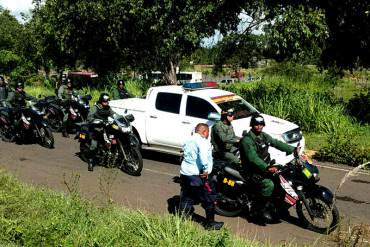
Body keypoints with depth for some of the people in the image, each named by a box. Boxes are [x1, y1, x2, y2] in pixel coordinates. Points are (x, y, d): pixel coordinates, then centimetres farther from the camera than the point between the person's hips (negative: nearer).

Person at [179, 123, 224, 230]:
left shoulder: (189, 141, 15)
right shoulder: (203, 141, -13)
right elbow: (204, 156, -29)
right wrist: (206, 170, -22)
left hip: (184, 173, 8)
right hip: (196, 175, -8)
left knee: (186, 199, 17)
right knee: (209, 199, 4)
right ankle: (210, 223, 12)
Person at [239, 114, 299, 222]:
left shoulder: (264, 136, 10)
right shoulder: (247, 139, -18)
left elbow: (277, 143, 9)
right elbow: (253, 158, -29)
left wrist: (293, 149, -4)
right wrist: (267, 168, -40)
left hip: (266, 165, 9)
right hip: (253, 170, -9)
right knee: (269, 184, -30)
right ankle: (262, 208, -11)